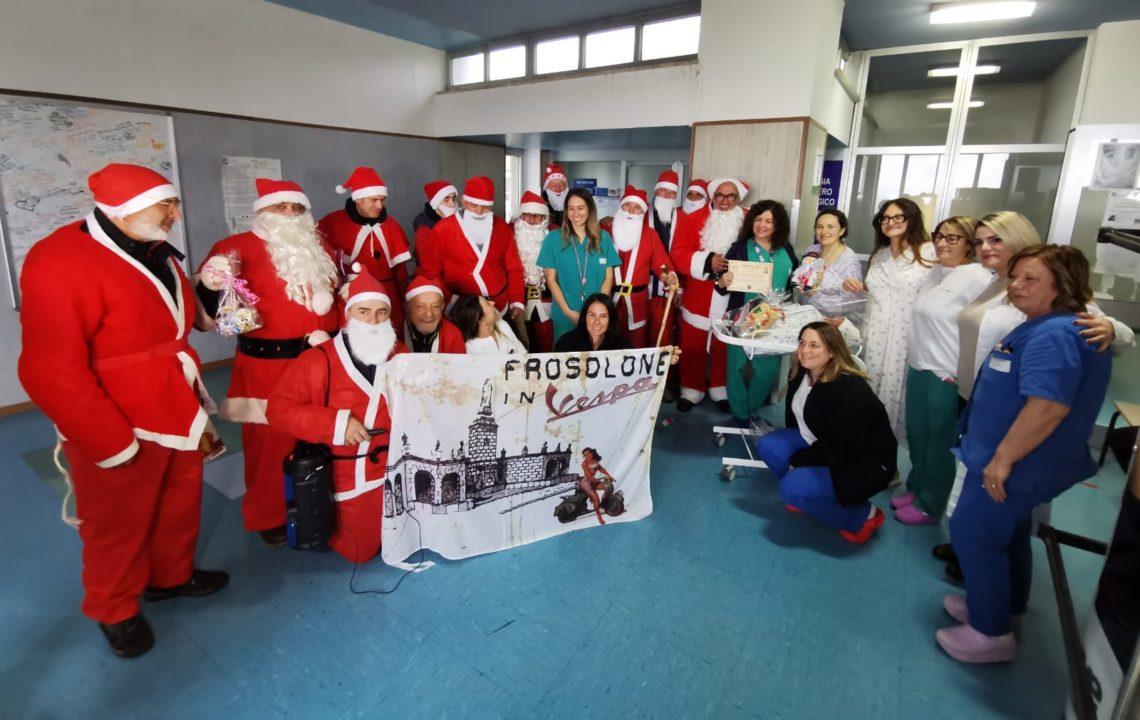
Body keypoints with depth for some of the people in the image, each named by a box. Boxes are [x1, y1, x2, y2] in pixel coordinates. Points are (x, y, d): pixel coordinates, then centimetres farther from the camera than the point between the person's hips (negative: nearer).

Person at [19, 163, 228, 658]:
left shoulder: (157, 254, 7)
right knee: (119, 526, 13)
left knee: (180, 505, 23)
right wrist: (111, 442, -22)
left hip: (177, 412, 8)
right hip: (118, 432, -8)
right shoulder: (58, 264, -21)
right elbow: (52, 372, -23)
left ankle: (172, 575, 47)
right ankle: (115, 612, 37)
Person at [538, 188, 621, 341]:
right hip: (564, 315, -1)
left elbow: (608, 278, 4)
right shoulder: (553, 238, 0)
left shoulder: (604, 238, 5)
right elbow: (551, 279, -2)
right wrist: (568, 311, -12)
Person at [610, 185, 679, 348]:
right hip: (609, 297, -1)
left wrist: (668, 277, -19)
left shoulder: (650, 234, 5)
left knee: (637, 346, 10)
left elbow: (660, 261, -2)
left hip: (637, 299, 1)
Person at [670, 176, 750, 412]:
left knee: (726, 347, 12)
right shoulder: (695, 219, -3)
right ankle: (692, 389, 26)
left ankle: (721, 389, 30)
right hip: (698, 298, 0)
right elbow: (677, 253, -9)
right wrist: (706, 261, -22)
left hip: (732, 299, 1)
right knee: (693, 347, 10)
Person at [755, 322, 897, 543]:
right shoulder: (802, 373, -6)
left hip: (863, 462, -8)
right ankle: (804, 495, 10)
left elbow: (838, 449, -28)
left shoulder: (849, 390, -31)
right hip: (821, 445, 8)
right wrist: (791, 444, 4)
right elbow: (794, 415, 11)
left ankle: (863, 516, -2)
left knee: (793, 487, -23)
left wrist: (797, 461, -17)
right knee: (768, 446, -8)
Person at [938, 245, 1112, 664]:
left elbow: (1049, 407, -32)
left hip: (1017, 463, -11)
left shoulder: (1054, 335, -24)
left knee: (973, 534, 1)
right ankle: (1004, 606, 41)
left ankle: (991, 633, 15)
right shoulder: (1045, 329, 11)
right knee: (1006, 534, 23)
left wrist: (1002, 458, -27)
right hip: (1017, 459, 11)